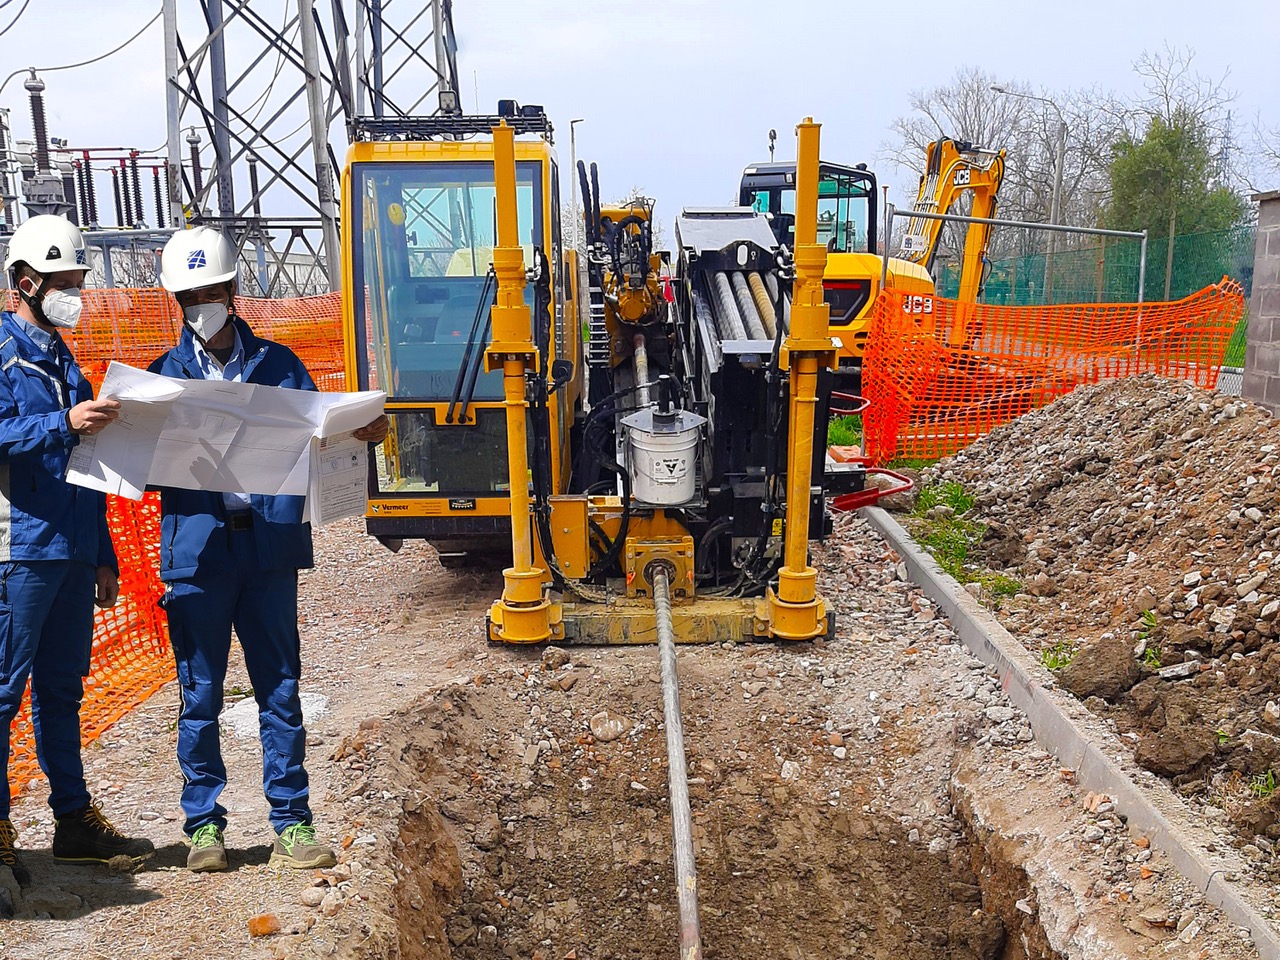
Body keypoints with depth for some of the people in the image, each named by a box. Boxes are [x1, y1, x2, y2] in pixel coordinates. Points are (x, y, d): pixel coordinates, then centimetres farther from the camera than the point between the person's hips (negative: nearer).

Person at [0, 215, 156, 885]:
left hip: (71, 552, 7)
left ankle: (75, 819, 21)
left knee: (61, 689, 13)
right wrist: (64, 424, -28)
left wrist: (102, 554, 18)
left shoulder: (62, 358, 20)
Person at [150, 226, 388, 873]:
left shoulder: (278, 364, 9)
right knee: (200, 697, 7)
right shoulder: (165, 374, 8)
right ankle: (204, 826, 22)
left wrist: (362, 434, -13)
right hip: (197, 548, 0)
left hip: (270, 547, 0)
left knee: (280, 690, 6)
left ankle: (291, 826, 15)